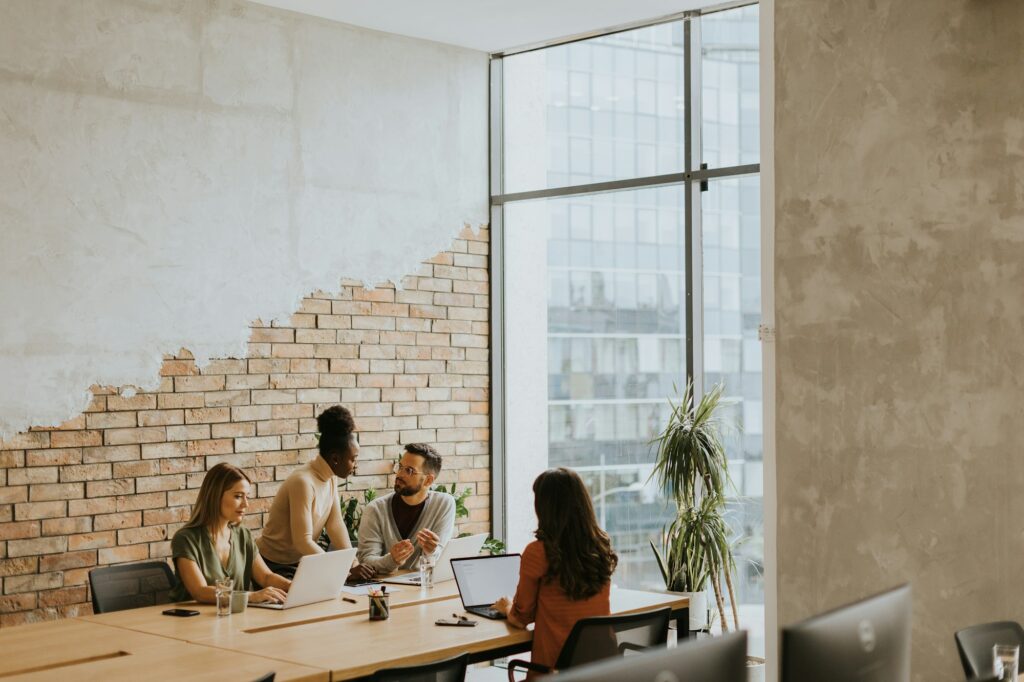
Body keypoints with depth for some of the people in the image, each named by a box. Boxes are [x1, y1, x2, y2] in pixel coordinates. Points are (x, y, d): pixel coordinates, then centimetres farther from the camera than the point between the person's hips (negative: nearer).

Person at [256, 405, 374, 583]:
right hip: (274, 567, -8)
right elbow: (302, 541, -29)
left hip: (300, 562, 8)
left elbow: (336, 525, -3)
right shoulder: (303, 482, -25)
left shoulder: (330, 478, 0)